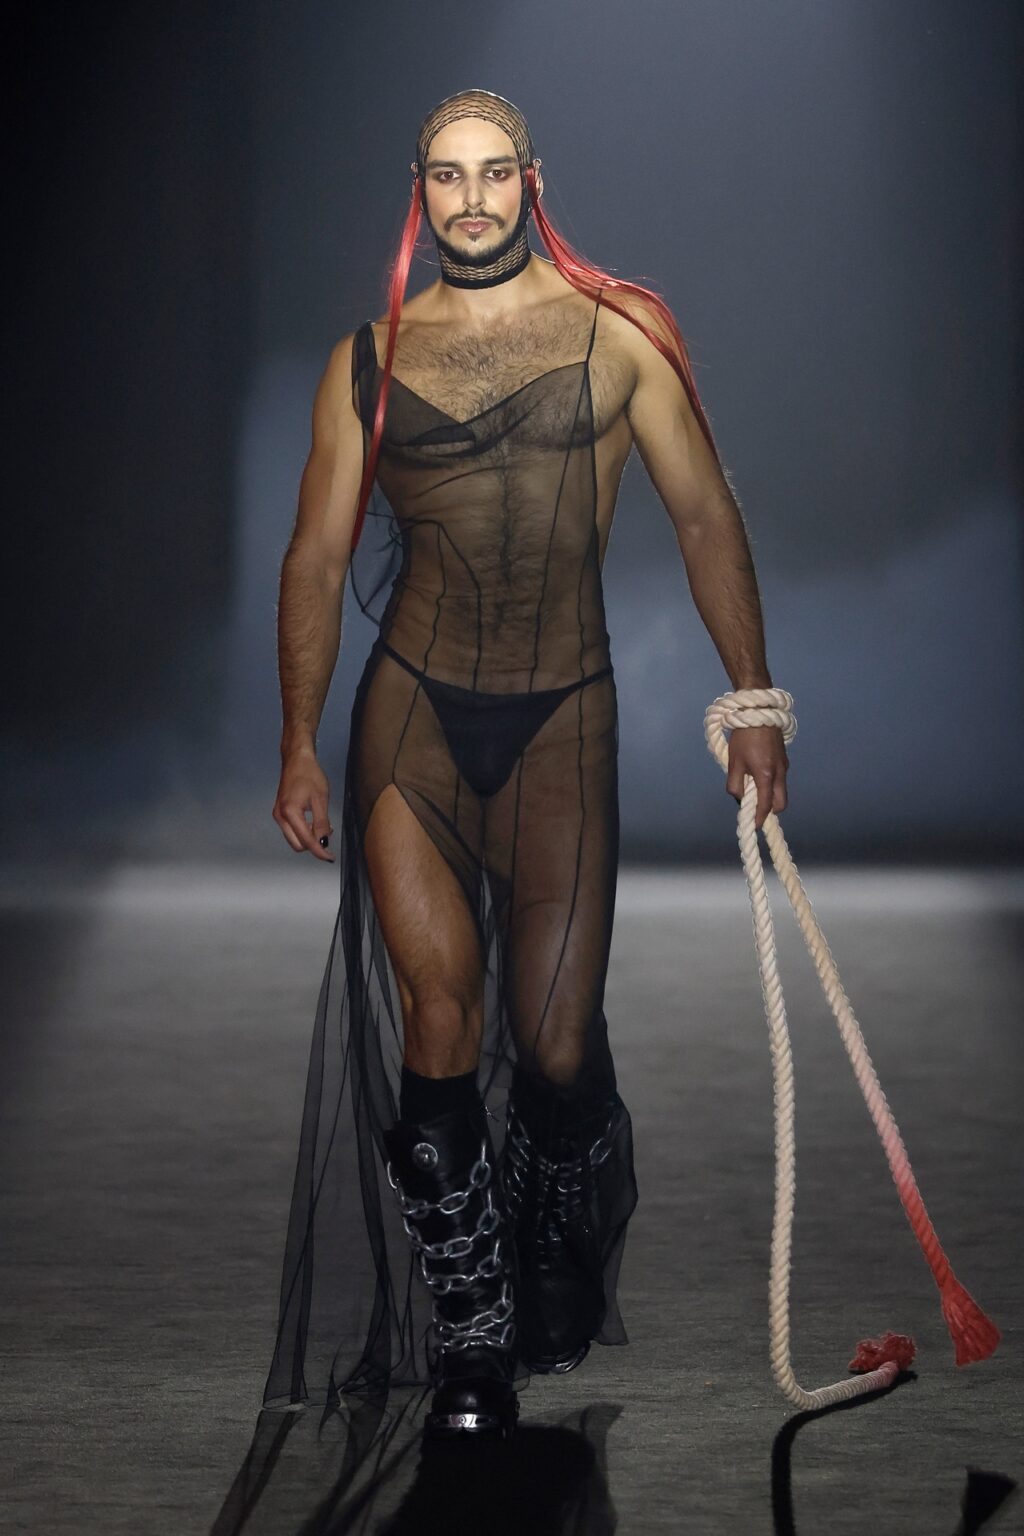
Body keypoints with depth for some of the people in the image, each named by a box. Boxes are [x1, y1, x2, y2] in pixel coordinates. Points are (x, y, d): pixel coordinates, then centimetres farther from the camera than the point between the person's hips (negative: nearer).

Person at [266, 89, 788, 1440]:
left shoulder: (618, 331, 4)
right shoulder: (369, 359, 9)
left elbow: (707, 519, 6)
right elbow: (318, 557, 11)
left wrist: (753, 703, 4)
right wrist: (298, 746, 7)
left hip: (565, 716, 0)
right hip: (412, 711, 1)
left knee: (557, 1043, -2)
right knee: (440, 1000, -16)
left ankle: (567, 1264, 30)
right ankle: (470, 1340, -3)